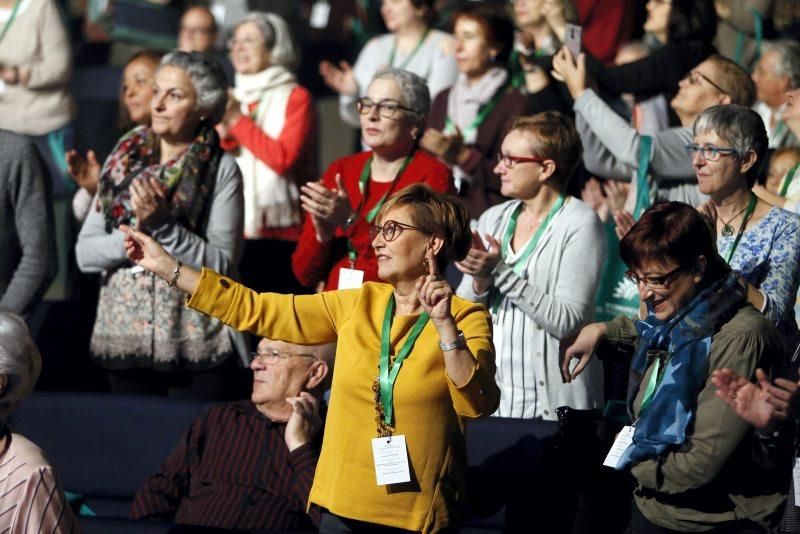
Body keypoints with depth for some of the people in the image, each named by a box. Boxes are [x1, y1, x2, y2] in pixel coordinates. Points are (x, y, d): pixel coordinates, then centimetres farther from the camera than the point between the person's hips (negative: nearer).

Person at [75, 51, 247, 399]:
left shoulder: (221, 170, -5)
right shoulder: (124, 159, 7)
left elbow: (221, 264, -12)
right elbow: (84, 253, 3)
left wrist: (163, 226, -20)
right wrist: (136, 233, -13)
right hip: (123, 341, 4)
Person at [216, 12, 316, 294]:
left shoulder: (296, 98, 1)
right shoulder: (230, 98, 16)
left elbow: (284, 157, -14)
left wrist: (238, 121, -9)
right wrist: (223, 135, -7)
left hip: (276, 233, -5)